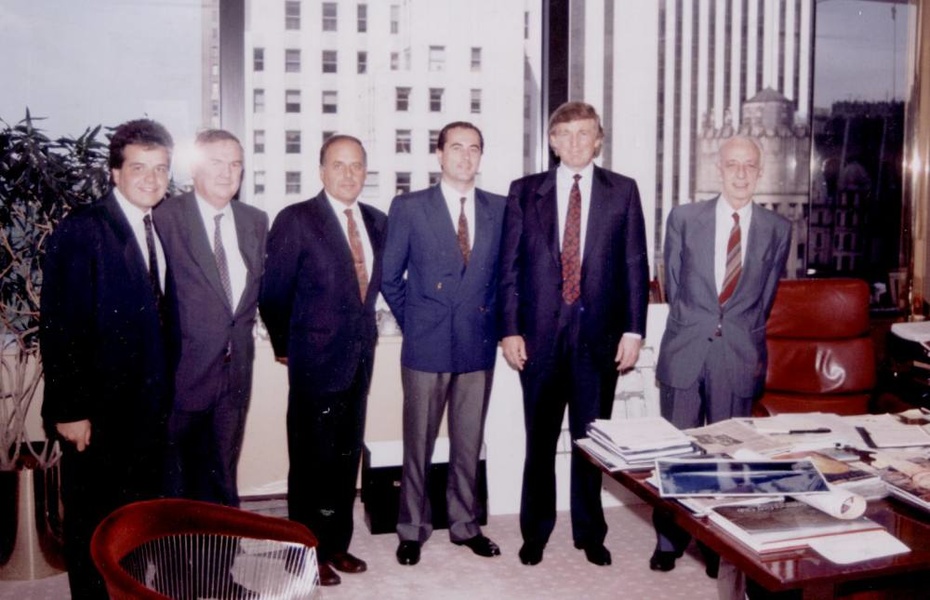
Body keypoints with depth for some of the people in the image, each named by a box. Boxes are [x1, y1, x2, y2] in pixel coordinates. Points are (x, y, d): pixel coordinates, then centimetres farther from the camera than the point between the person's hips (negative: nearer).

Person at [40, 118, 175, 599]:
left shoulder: (161, 227, 7)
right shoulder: (81, 231, -13)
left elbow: (159, 313, 8)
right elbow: (60, 328, -16)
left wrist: (164, 389, 4)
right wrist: (69, 410, -17)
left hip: (149, 404, 6)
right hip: (99, 407, -6)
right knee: (93, 521, 10)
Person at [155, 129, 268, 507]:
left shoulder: (256, 221, 7)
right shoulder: (165, 217, -11)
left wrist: (242, 329, 7)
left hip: (236, 367, 5)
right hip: (183, 368, -4)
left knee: (222, 479, 18)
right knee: (176, 482, 10)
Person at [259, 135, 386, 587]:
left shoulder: (377, 222, 7)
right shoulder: (296, 220, -9)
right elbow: (273, 292, -6)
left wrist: (366, 328, 10)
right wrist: (285, 346, 0)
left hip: (360, 359, 6)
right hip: (316, 361, -5)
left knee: (347, 458, 14)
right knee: (312, 461, 5)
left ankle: (337, 546, 29)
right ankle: (308, 553, 20)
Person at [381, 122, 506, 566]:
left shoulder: (500, 209, 5)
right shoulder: (409, 208, -1)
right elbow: (389, 277, 3)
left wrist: (493, 319, 5)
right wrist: (412, 322, 3)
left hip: (479, 345, 2)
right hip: (426, 345, -2)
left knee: (469, 442, 12)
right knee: (418, 442, 7)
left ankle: (464, 524, 28)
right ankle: (412, 529, 22)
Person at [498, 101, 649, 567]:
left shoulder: (623, 191, 6)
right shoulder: (524, 191, 6)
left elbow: (635, 265, 4)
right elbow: (509, 266, 4)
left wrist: (633, 330, -2)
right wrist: (510, 329, -3)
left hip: (600, 335, 0)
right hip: (540, 333, 0)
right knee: (540, 440, 9)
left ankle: (590, 533, 27)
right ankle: (535, 532, 25)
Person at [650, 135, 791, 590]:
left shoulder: (777, 230, 6)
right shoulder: (684, 218, 5)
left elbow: (765, 300, 11)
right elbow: (674, 286, 7)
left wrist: (742, 337, 5)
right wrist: (695, 327, 1)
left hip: (740, 357, 0)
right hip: (685, 350, 0)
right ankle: (668, 541, 20)